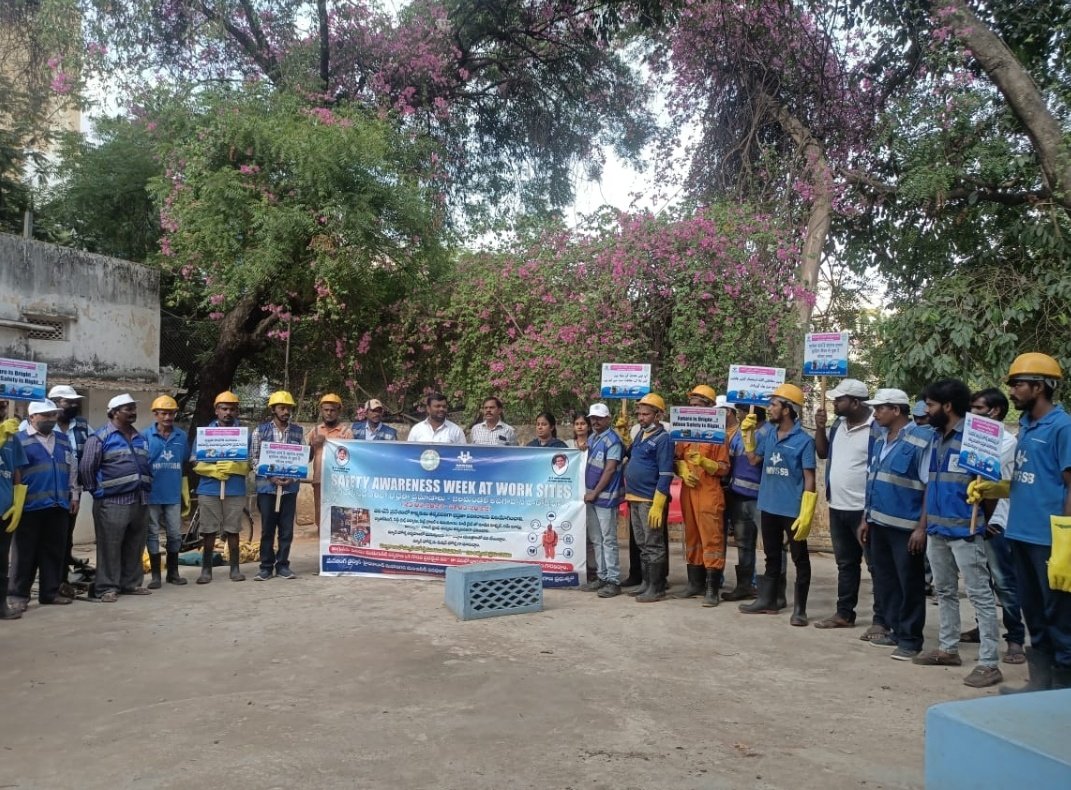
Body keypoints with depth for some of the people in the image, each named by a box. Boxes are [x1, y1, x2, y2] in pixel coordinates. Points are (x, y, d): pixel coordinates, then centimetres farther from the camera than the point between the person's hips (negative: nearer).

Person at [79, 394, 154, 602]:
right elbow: (86, 467, -6)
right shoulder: (100, 437, -4)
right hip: (113, 502, -6)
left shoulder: (140, 438, 17)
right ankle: (107, 587, 4)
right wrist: (97, 491, -3)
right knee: (110, 547, -3)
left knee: (135, 546, 10)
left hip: (140, 501, 6)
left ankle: (131, 584, 19)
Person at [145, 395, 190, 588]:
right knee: (153, 534, 5)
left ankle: (173, 572, 21)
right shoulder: (146, 436, -3)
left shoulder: (182, 436, 6)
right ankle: (155, 575, 14)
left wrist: (186, 495, 12)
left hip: (174, 495, 2)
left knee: (175, 534, 8)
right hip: (152, 494, -2)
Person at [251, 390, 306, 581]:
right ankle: (266, 566, 13)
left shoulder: (298, 432, 7)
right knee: (267, 529, 4)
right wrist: (271, 477, -13)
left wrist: (292, 477, -11)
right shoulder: (260, 431, 2)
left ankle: (283, 565, 15)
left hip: (290, 487, 2)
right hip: (266, 486, -2)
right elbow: (254, 458, -1)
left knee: (287, 529, 5)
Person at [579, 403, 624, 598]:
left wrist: (595, 493, -14)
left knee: (608, 540, -4)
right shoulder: (591, 439, 14)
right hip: (591, 496, 8)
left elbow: (610, 469, -15)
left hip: (605, 497, -8)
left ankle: (613, 580, 1)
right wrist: (587, 492, 12)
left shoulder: (612, 440, -10)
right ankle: (601, 576, 21)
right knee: (595, 539, 13)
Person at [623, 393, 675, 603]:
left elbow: (666, 475, -16)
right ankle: (646, 582, 24)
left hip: (649, 500, -8)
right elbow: (626, 454, 28)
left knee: (653, 545, -2)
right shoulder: (640, 434, 13)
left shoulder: (663, 438, -11)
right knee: (642, 544, 14)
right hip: (634, 498, 8)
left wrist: (657, 505, -21)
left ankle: (656, 587, 5)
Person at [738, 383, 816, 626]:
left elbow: (809, 480, -13)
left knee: (800, 559, 5)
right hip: (769, 507, 7)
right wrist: (748, 433, 11)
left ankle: (799, 608, 13)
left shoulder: (804, 440, -12)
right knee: (772, 556, 17)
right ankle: (768, 600, 28)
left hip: (792, 510, -7)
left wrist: (806, 514, -20)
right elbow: (753, 459, 21)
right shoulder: (770, 435, 7)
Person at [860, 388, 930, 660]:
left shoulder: (921, 439, -12)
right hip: (880, 524, 8)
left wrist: (922, 527, -17)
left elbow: (931, 486, -14)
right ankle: (895, 630, 27)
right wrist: (866, 518, 15)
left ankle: (910, 639, 13)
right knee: (885, 582, 14)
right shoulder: (881, 439, 12)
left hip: (906, 526, -8)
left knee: (909, 584, 3)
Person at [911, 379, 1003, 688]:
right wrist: (924, 522, 15)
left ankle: (988, 663, 0)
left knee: (980, 595, -3)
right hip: (937, 529, 8)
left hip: (964, 530, -8)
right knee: (944, 592, 17)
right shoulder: (935, 437, 11)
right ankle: (948, 648, 30)